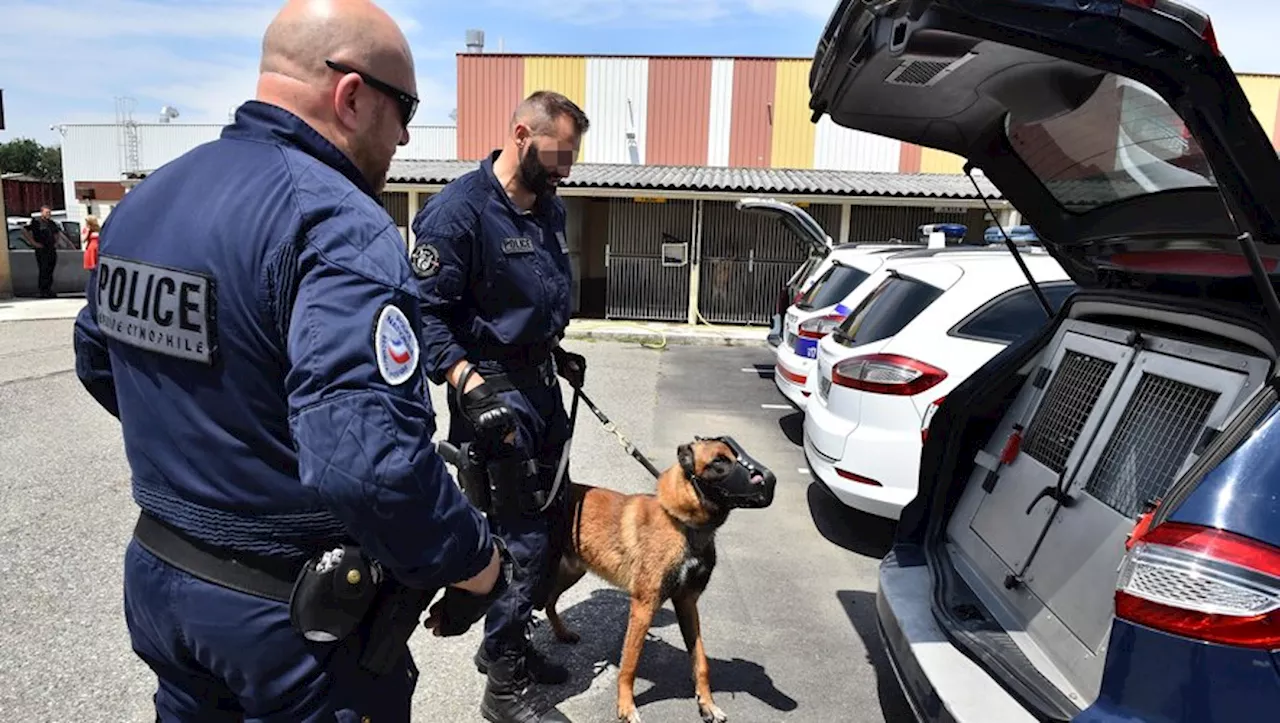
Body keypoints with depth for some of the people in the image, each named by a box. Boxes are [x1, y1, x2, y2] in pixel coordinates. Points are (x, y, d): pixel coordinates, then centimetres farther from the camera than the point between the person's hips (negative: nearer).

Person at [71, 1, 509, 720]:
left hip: (156, 575, 8)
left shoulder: (143, 199, 2)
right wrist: (478, 563, -22)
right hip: (290, 616, -7)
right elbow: (371, 462, -37)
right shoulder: (338, 223, -26)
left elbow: (97, 358, 17)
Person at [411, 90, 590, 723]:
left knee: (553, 519, 16)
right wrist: (468, 382, -28)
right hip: (494, 389, -9)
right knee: (524, 535, -3)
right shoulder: (459, 209, -15)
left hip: (539, 380, 9)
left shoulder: (549, 207, 11)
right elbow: (427, 312, -19)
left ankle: (506, 642, 36)